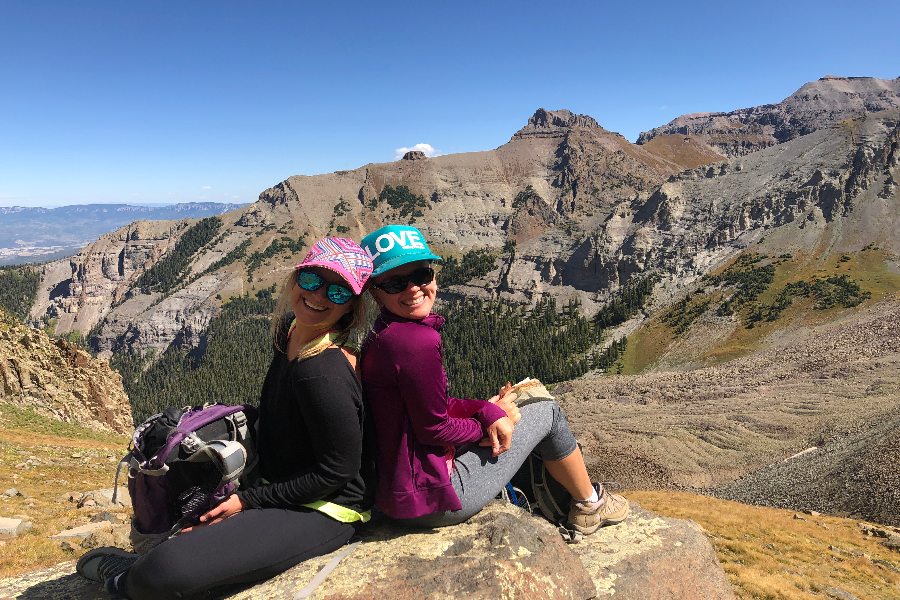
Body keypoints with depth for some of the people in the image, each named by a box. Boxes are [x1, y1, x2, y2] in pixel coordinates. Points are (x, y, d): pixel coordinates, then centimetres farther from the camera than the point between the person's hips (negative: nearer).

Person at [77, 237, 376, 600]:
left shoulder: (323, 374, -29)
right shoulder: (289, 330, -2)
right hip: (279, 484, 10)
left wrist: (248, 501, -14)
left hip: (323, 511, -9)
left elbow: (337, 470, -22)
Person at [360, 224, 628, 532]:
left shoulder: (381, 336, 4)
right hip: (431, 500, -9)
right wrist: (488, 417, -3)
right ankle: (591, 504, 30)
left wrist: (487, 409, -6)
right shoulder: (417, 341, -27)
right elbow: (434, 428, -20)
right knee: (548, 412, 4)